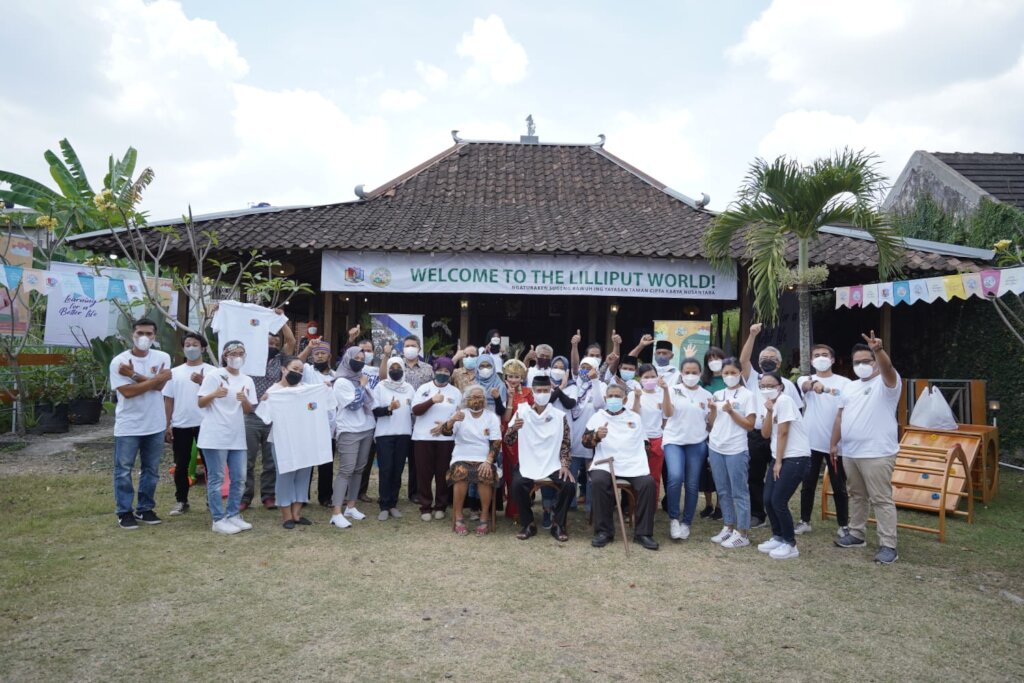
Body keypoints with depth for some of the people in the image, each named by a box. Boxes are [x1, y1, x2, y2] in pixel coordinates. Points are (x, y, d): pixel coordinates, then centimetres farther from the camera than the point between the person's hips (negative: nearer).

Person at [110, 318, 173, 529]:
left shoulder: (163, 358, -1)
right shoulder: (119, 361, -9)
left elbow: (159, 386, -14)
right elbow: (127, 391, -19)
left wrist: (134, 374, -20)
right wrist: (156, 378, -18)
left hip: (155, 425, 3)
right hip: (128, 426, -3)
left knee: (151, 470, 12)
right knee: (123, 470, 4)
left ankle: (145, 509, 25)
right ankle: (124, 512, 16)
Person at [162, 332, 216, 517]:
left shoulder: (211, 371, 0)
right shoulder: (175, 372, 9)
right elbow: (168, 400, 10)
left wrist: (202, 382, -21)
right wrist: (167, 425, 6)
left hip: (204, 424, -3)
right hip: (180, 425, 3)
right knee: (181, 465, 9)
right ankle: (181, 501, 20)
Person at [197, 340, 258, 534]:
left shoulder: (247, 380, 10)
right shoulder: (214, 376, -5)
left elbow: (249, 411, 8)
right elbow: (201, 403, -7)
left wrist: (244, 400, -13)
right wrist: (214, 394, -26)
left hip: (237, 437, 6)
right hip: (215, 436, -6)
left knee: (239, 478, 9)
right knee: (216, 478, 0)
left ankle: (233, 515, 20)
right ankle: (219, 520, 6)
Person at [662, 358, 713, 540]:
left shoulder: (706, 395, 8)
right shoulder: (673, 390, 1)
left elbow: (710, 423, 12)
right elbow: (668, 413, -14)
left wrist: (713, 409, -7)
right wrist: (665, 390, -24)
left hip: (697, 443, 3)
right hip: (674, 441, -2)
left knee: (692, 484, 3)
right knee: (675, 477, -21)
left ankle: (686, 523, 18)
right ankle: (673, 518, -2)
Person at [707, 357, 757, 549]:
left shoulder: (747, 395, -3)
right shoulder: (717, 394, 10)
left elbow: (750, 425, -8)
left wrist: (731, 411, -17)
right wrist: (713, 410, -5)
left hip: (736, 450, -5)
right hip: (716, 447, 5)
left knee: (739, 491, -1)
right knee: (723, 490, 12)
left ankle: (742, 533, 4)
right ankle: (728, 527, 22)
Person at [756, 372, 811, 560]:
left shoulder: (784, 400, -14)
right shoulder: (770, 404, 12)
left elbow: (783, 433, -15)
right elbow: (766, 434, 2)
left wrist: (778, 463, -12)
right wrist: (769, 411, -10)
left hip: (796, 458, -8)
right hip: (780, 457, 8)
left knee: (778, 501, -8)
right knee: (768, 500, 6)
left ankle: (790, 544, 7)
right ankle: (778, 537, 23)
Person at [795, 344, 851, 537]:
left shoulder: (844, 383, 1)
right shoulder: (806, 380, 2)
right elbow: (805, 386, -24)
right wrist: (815, 383, -47)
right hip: (811, 442, 1)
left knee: (839, 486, 7)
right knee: (808, 484, 10)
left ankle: (844, 525, 20)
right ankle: (805, 521, 22)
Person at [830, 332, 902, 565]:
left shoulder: (887, 383, -6)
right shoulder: (849, 387, 16)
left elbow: (887, 367, -30)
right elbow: (840, 417, 18)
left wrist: (878, 350, -50)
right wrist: (834, 444, 15)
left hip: (877, 454, -7)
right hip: (850, 453, 7)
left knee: (881, 500, -4)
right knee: (856, 496, 17)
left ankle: (888, 546, 2)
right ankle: (856, 535, 28)